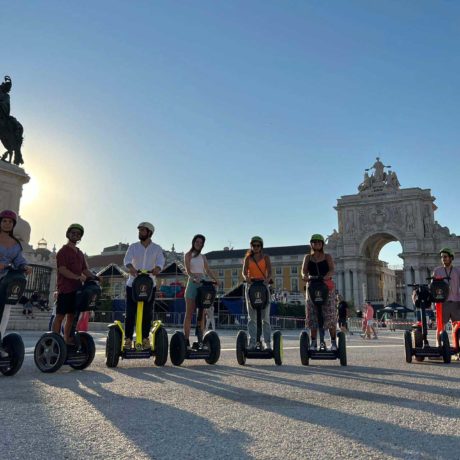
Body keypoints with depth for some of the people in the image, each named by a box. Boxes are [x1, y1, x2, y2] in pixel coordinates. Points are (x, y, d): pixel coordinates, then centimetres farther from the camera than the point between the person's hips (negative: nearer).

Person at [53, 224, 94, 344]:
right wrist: (78, 277, -25)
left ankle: (67, 340, 12)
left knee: (71, 316, 8)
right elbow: (62, 270, -14)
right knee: (60, 315, -5)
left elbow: (85, 270, 19)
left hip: (77, 289, 7)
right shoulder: (63, 251, -2)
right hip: (65, 288, -7)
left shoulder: (80, 253, 20)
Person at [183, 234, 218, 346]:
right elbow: (187, 270, -8)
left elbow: (208, 271, 14)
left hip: (203, 284, 4)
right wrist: (194, 277, -27)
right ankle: (186, 339, -4)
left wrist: (215, 279, -5)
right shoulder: (188, 255, 6)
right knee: (189, 313, -4)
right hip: (192, 283, -4)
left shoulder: (203, 257, 19)